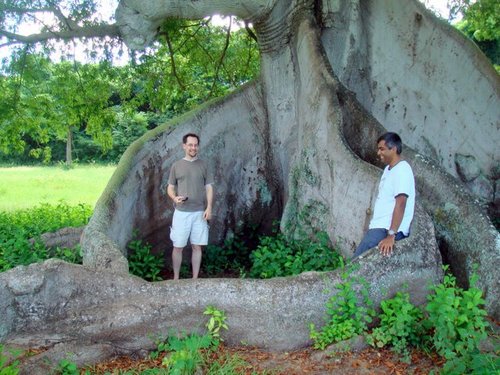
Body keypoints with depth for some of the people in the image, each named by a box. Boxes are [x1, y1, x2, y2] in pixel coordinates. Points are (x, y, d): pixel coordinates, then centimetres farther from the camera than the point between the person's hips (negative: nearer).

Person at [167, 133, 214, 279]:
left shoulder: (203, 165, 5)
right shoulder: (176, 166, 3)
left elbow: (209, 188, 4)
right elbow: (170, 187, 6)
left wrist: (209, 207, -7)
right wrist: (174, 198, -15)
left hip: (199, 213, 1)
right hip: (181, 213, -1)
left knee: (197, 247, 5)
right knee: (178, 247, 4)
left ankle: (195, 279, 16)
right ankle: (176, 278, 18)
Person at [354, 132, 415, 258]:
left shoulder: (402, 170, -14)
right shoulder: (388, 169, 17)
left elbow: (400, 204, -24)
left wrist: (391, 236, -30)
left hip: (388, 230, -9)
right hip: (380, 227, 9)